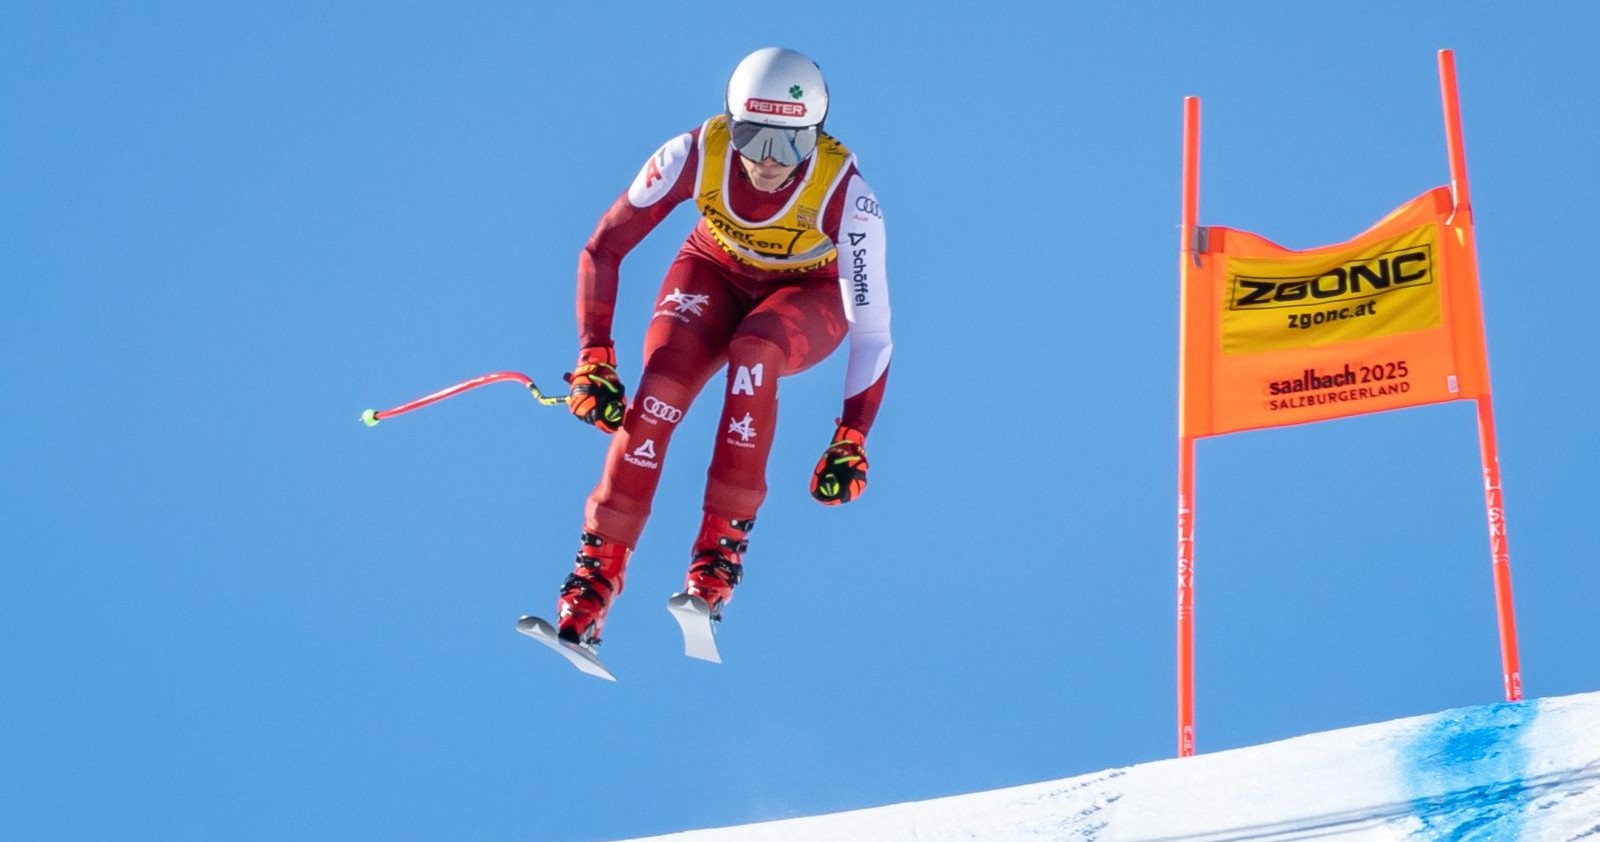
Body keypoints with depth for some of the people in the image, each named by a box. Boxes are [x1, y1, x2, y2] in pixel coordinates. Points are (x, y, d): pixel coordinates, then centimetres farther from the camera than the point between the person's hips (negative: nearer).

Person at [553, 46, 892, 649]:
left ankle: (721, 552, -30)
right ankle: (596, 575, -26)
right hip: (716, 274, 2)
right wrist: (593, 360, -28)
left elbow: (872, 329, -27)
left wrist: (851, 441, -33)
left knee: (753, 350, -36)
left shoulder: (846, 195, -33)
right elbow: (601, 250, -19)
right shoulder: (695, 155, -28)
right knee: (660, 387, -28)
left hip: (809, 295, -1)